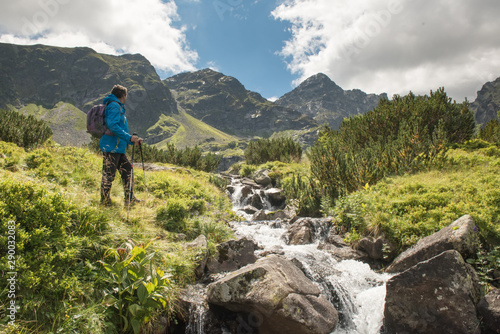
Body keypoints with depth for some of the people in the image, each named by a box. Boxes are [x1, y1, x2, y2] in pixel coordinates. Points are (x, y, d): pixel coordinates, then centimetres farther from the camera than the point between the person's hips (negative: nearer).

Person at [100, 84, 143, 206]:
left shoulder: (118, 107, 23)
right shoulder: (114, 106, -9)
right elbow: (113, 126, -22)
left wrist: (133, 140, 21)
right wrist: (129, 138, -23)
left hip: (118, 147, 10)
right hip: (111, 147, -10)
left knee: (127, 169, 11)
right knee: (109, 174, -4)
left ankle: (130, 199, 16)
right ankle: (105, 202, 5)